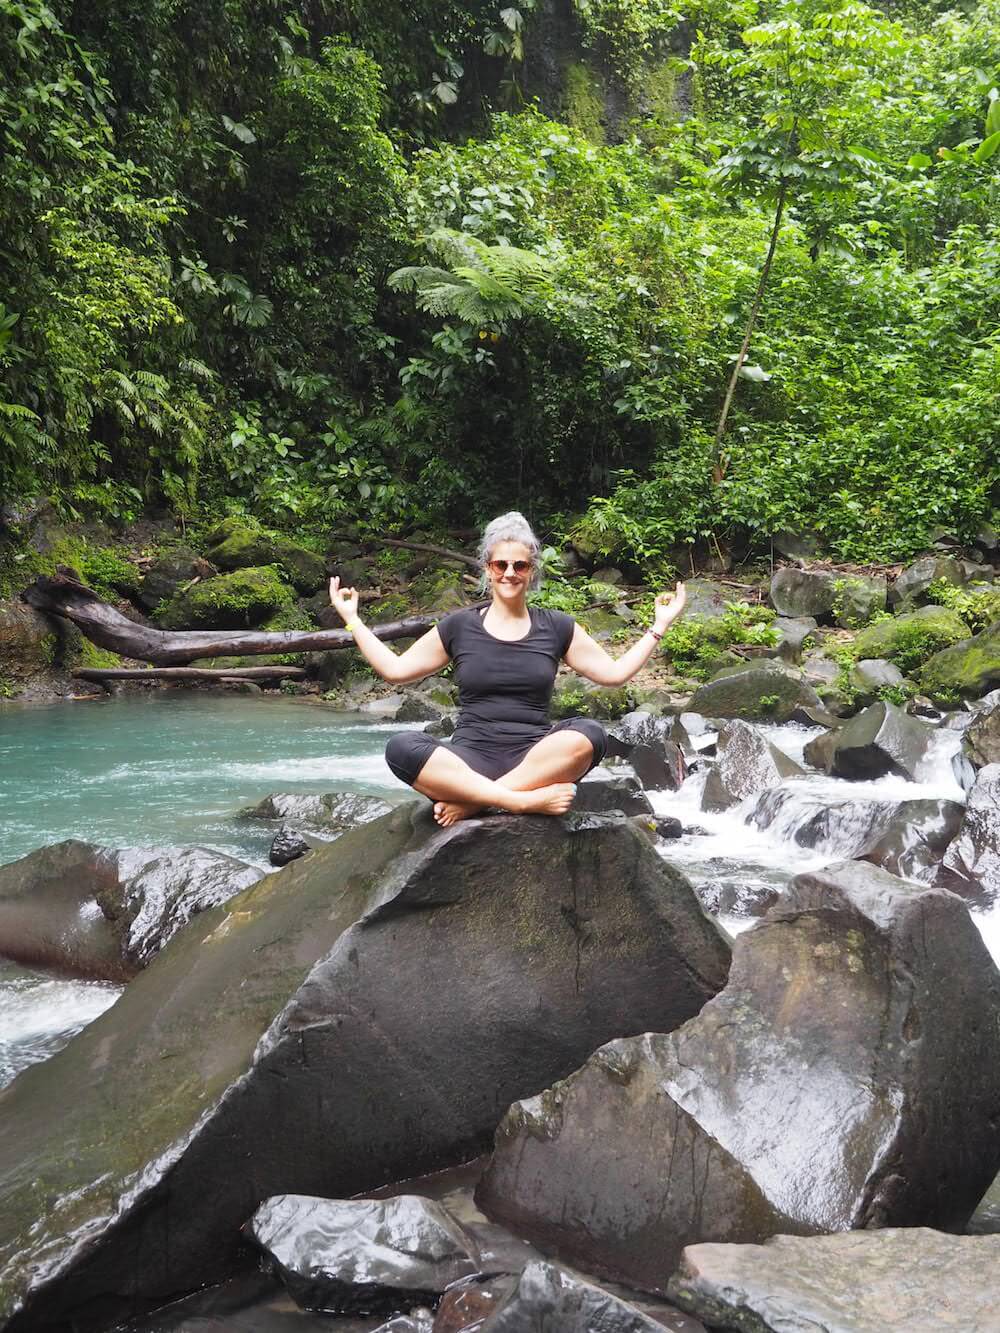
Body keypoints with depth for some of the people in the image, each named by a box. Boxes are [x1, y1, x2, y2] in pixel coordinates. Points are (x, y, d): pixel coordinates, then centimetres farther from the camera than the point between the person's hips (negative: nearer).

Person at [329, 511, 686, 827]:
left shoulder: (556, 628, 12)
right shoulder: (459, 627, 11)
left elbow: (614, 672, 13)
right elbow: (395, 669, 15)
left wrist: (658, 628, 9)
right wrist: (352, 620, 12)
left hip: (535, 759, 1)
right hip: (470, 759, 0)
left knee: (589, 735, -32)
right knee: (402, 747, -30)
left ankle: (471, 800, -31)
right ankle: (526, 800, -35)